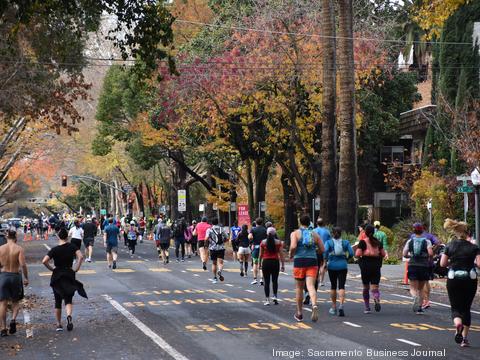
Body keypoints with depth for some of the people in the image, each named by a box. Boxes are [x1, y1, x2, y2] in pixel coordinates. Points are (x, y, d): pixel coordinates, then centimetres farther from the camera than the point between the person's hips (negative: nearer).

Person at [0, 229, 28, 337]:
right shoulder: (19, 249, -7)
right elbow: (23, 264, -15)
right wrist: (26, 278, -6)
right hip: (15, 276, -1)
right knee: (16, 301, 18)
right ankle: (13, 319, -6)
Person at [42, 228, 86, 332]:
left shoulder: (55, 249, -7)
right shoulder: (72, 246, -4)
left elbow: (44, 261, -17)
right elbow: (80, 257, -16)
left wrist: (52, 269, -2)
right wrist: (76, 269, -7)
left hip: (57, 276, 0)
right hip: (69, 275, 0)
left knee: (58, 301, 12)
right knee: (68, 300, 3)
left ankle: (59, 324, 16)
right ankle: (69, 316, -27)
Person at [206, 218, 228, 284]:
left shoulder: (209, 229, 0)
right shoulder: (222, 229, 8)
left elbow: (207, 238, -14)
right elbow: (227, 239, 7)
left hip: (213, 248, 0)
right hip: (221, 248, 0)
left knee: (214, 263, 13)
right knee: (220, 262, -4)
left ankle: (215, 277, 17)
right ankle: (220, 270, -36)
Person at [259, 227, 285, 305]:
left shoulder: (263, 242, 0)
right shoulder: (278, 242, -1)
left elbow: (261, 254, 3)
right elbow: (281, 254, -3)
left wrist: (260, 264, 14)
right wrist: (283, 265, 2)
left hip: (265, 262, 0)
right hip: (275, 262, 0)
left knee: (266, 281, 4)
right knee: (275, 280, 14)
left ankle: (267, 299, 2)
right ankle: (275, 296, 0)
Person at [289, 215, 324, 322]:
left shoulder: (295, 233, 2)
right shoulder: (314, 234, 11)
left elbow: (293, 246, -14)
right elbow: (322, 250, 9)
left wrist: (291, 255, 5)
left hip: (299, 261, -1)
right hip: (313, 261, 1)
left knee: (299, 288, 11)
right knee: (311, 286, -7)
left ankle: (299, 313, 20)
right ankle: (314, 305, -36)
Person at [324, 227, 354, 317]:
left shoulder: (329, 242, 0)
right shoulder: (346, 242, 3)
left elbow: (325, 251, -18)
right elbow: (351, 253, -4)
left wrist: (325, 261, -8)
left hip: (332, 266, 0)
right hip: (343, 266, 0)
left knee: (333, 286, 14)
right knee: (341, 286, -4)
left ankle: (334, 307, 20)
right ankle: (341, 305, -26)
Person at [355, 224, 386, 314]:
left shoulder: (363, 242, -7)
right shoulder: (378, 242, 5)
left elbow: (357, 254, -16)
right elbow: (383, 254, 7)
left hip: (365, 266, -2)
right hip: (376, 266, 2)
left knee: (366, 287, 12)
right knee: (375, 287, 1)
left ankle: (367, 308, 16)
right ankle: (377, 300, -29)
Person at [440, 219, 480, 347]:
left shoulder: (449, 246, 0)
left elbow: (442, 264, -2)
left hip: (453, 280, 0)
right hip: (470, 280, 0)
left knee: (456, 308, 8)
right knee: (466, 308, 13)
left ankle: (457, 324, -27)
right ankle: (464, 338, 11)